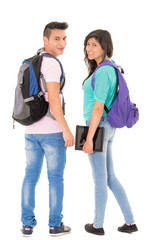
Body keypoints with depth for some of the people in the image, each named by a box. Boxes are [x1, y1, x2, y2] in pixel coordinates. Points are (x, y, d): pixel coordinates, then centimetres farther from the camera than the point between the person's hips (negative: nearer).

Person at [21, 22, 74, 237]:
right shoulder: (51, 64, -16)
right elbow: (53, 99, -23)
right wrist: (66, 130, -20)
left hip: (31, 130, 7)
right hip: (52, 131, -7)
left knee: (31, 177, 12)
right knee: (56, 178, 5)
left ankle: (27, 224, 14)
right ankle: (55, 224, 14)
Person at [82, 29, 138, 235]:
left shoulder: (103, 72, -19)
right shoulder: (110, 68, 11)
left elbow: (98, 107, -21)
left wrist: (88, 139, -19)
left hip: (98, 128, -9)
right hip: (107, 128, 9)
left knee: (100, 178, 5)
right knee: (110, 177, 17)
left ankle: (98, 225, 21)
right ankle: (130, 222, 21)